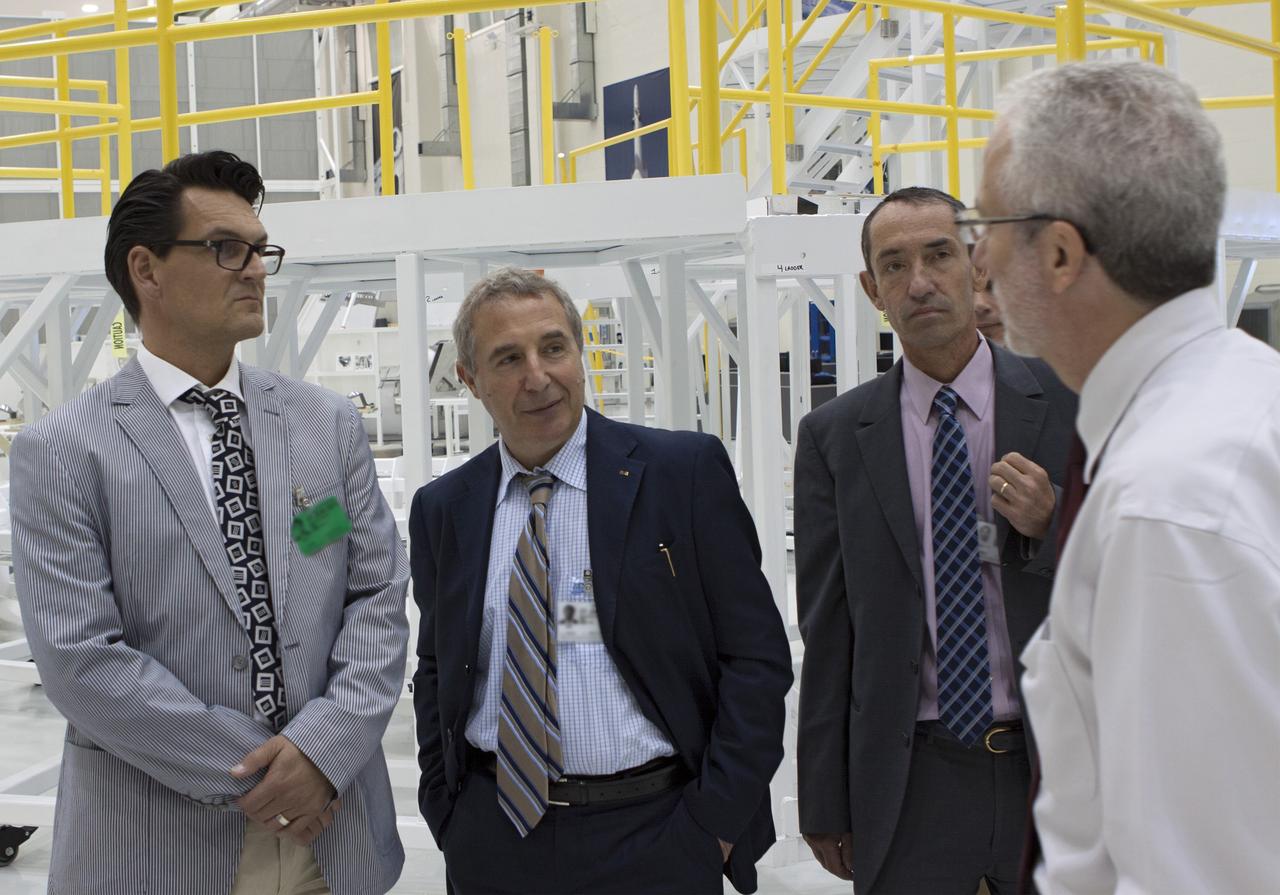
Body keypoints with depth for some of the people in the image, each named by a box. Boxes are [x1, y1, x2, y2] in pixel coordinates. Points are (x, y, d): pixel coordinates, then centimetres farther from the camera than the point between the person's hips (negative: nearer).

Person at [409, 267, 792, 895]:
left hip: (656, 841, -2)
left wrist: (716, 822, -10)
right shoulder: (441, 510, 4)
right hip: (492, 842, 3)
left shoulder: (685, 471, -7)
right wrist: (447, 818, 5)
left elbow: (757, 656, -6)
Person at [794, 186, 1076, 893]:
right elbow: (826, 631, 2)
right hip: (909, 781, 0)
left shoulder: (1070, 403, -2)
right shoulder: (834, 436, 1)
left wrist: (1051, 529, -17)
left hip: (1059, 764, 0)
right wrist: (825, 806, 3)